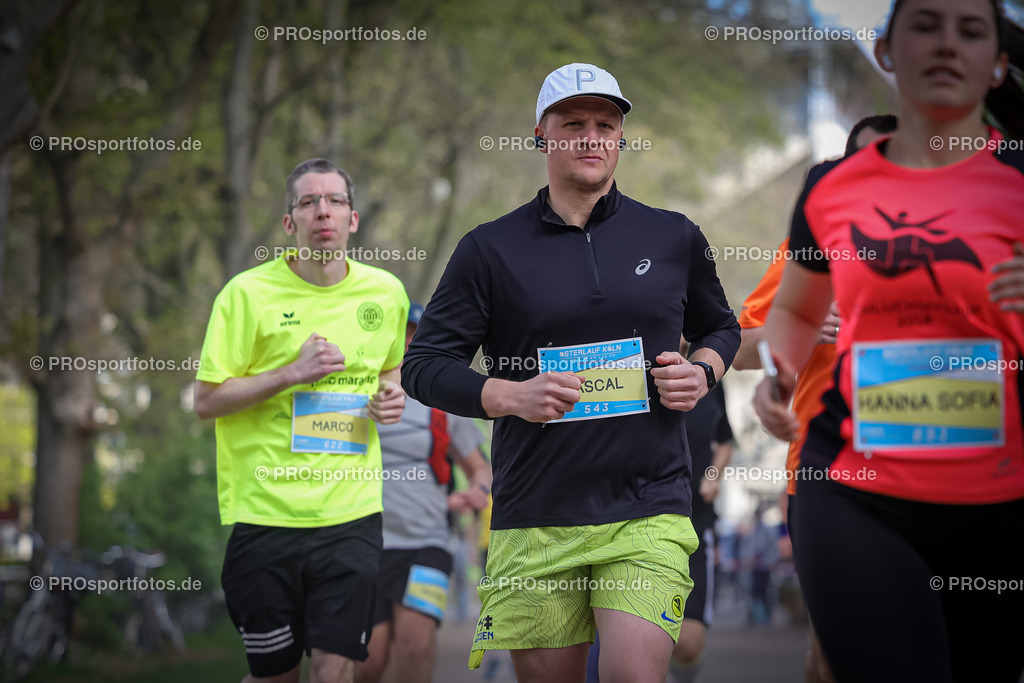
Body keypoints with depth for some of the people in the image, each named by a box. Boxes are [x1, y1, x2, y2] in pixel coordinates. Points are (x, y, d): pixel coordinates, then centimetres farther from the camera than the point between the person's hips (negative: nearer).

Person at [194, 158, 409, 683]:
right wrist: (293, 372, -15)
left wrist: (391, 395, 3)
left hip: (352, 515, 3)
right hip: (265, 515, -2)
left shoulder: (385, 292, 6)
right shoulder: (248, 294, -6)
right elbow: (206, 401, -5)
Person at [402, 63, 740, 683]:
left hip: (649, 513, 0)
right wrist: (511, 395, -12)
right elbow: (423, 365, 4)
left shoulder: (675, 238, 10)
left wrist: (702, 374, 4)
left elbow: (722, 327, 26)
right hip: (534, 522, 0)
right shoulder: (492, 249, 4)